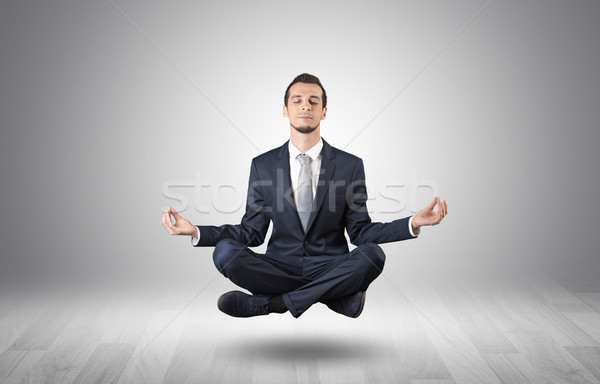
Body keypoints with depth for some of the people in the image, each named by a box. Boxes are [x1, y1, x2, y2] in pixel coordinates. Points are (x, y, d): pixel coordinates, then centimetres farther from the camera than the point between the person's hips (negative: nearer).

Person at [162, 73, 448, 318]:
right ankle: (340, 296, -18)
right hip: (280, 269, 1)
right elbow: (252, 232, 4)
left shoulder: (350, 165, 2)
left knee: (373, 253, -30)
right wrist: (195, 231, -9)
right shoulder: (262, 166, 5)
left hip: (332, 269, 0)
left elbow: (360, 231, 1)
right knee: (225, 252, -25)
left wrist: (413, 224, -14)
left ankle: (272, 302, -20)